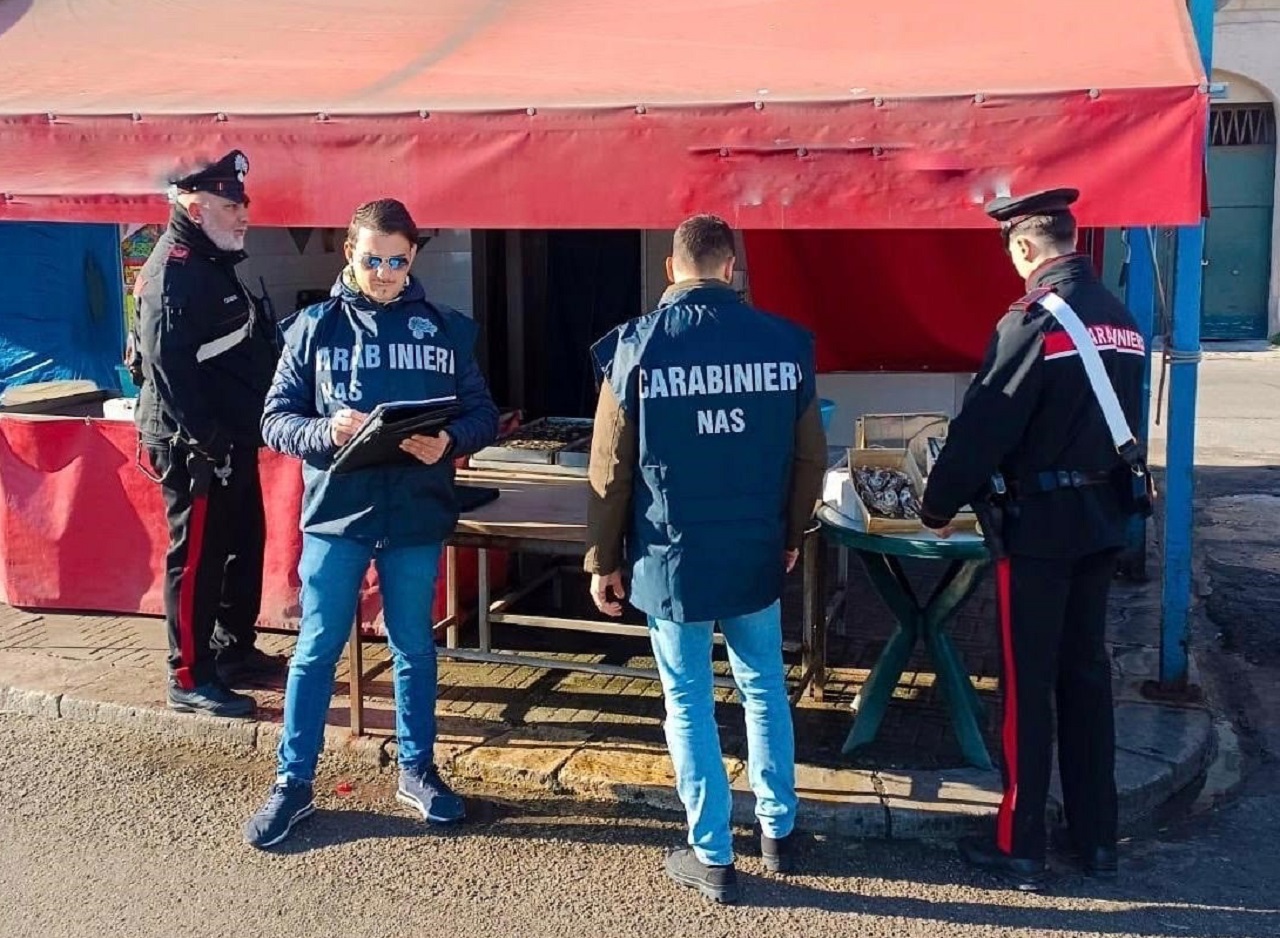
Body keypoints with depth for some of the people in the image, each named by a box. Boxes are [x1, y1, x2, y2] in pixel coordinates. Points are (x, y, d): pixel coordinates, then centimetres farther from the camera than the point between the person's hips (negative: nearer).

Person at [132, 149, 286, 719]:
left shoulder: (213, 263, 14)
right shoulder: (174, 271, -17)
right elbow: (170, 366, -25)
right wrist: (206, 441, -25)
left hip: (232, 439, 10)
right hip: (193, 446, -10)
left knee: (244, 545, 18)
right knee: (197, 557, -2)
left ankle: (235, 650, 32)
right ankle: (189, 679, 8)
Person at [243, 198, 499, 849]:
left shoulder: (446, 330, 3)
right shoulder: (315, 327, 1)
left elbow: (483, 415, 3)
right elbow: (276, 419, -1)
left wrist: (449, 442, -18)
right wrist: (324, 433, -21)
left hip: (417, 519, 1)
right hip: (335, 514, -1)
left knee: (415, 648, 13)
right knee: (316, 650, 5)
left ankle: (417, 770, 30)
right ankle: (293, 782, 19)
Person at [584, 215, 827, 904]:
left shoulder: (636, 345, -8)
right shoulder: (785, 342, -3)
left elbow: (611, 467, -5)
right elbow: (810, 456, 4)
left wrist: (603, 559, 5)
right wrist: (790, 534, 19)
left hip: (671, 558, -2)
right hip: (756, 553, 3)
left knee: (688, 703, 8)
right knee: (765, 688, 19)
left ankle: (712, 857, 16)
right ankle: (778, 829, 31)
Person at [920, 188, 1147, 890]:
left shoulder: (1033, 320, -17)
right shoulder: (1121, 320, 6)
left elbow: (982, 426, -15)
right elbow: (1125, 420, 14)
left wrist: (938, 507, -3)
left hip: (1038, 523, -7)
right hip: (1103, 520, 7)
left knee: (1029, 685, 2)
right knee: (1087, 674, 15)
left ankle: (1019, 847, 11)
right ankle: (1095, 840, 24)